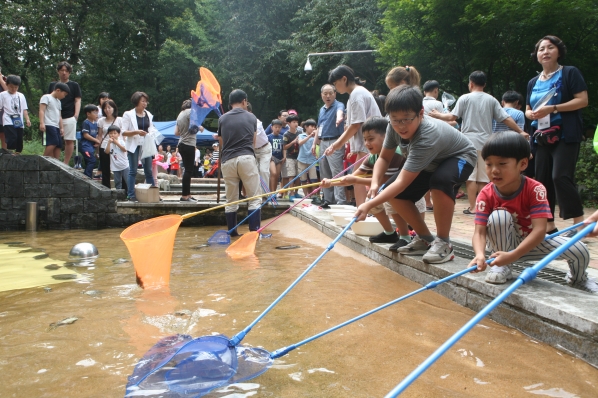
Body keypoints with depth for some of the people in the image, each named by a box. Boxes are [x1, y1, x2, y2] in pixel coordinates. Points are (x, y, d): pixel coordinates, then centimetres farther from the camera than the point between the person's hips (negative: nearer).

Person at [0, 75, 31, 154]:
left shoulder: (21, 96, 15)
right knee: (12, 139, -17)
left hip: (19, 122, 4)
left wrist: (27, 119, 4)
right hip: (9, 122, -4)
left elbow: (24, 109, 14)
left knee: (19, 140, 5)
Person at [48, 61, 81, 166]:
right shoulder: (52, 85, 16)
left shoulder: (74, 85, 8)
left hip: (69, 118, -3)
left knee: (69, 141, -2)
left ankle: (66, 164, 4)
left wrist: (76, 115, -9)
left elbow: (78, 100, 3)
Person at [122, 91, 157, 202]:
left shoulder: (148, 115, 12)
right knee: (133, 171, -2)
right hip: (134, 145, -5)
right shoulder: (128, 114, -3)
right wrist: (136, 132, -22)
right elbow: (123, 132, -8)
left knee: (149, 171, 7)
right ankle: (131, 195, 2)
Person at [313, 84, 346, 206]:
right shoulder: (322, 109, 16)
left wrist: (339, 117, -57)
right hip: (323, 143, 8)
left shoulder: (338, 105, -8)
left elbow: (340, 112, -34)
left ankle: (340, 201, -14)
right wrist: (314, 143, 17)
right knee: (325, 174, 12)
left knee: (337, 173, -13)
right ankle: (328, 199, 21)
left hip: (334, 142, -8)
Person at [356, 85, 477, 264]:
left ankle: (443, 243, -23)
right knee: (395, 194, -11)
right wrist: (375, 183, -26)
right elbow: (384, 158, -8)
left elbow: (402, 182, -45)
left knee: (440, 180, -41)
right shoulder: (396, 127, -22)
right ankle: (425, 239, 8)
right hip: (430, 162, 7)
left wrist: (369, 205, -49)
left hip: (459, 157, -7)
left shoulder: (427, 137, -42)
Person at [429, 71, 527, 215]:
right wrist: (520, 132, 12)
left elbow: (452, 117, -5)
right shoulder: (491, 100, 7)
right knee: (483, 177, 8)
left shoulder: (465, 98, -1)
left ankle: (473, 208, -3)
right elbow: (506, 119, 5)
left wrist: (437, 115, 12)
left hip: (469, 141, -3)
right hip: (485, 142, 3)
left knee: (470, 176, -1)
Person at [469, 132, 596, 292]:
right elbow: (479, 232, -25)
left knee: (579, 251, -20)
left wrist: (512, 256, -45)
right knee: (499, 216, -31)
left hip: (531, 243, 0)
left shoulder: (535, 189, -23)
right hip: (504, 244, 0)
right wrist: (480, 255, -49)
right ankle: (501, 267, -12)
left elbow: (539, 230, -32)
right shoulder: (486, 195, -19)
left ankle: (578, 280, 17)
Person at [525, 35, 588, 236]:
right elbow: (528, 109, 22)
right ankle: (549, 225, 14)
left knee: (561, 177, -19)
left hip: (565, 135, -7)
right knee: (542, 180, 6)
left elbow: (582, 100, -10)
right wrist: (531, 114, -3)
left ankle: (580, 224, -13)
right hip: (542, 136, 7)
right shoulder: (533, 82, 16)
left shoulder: (570, 73, -1)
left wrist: (552, 109, -19)